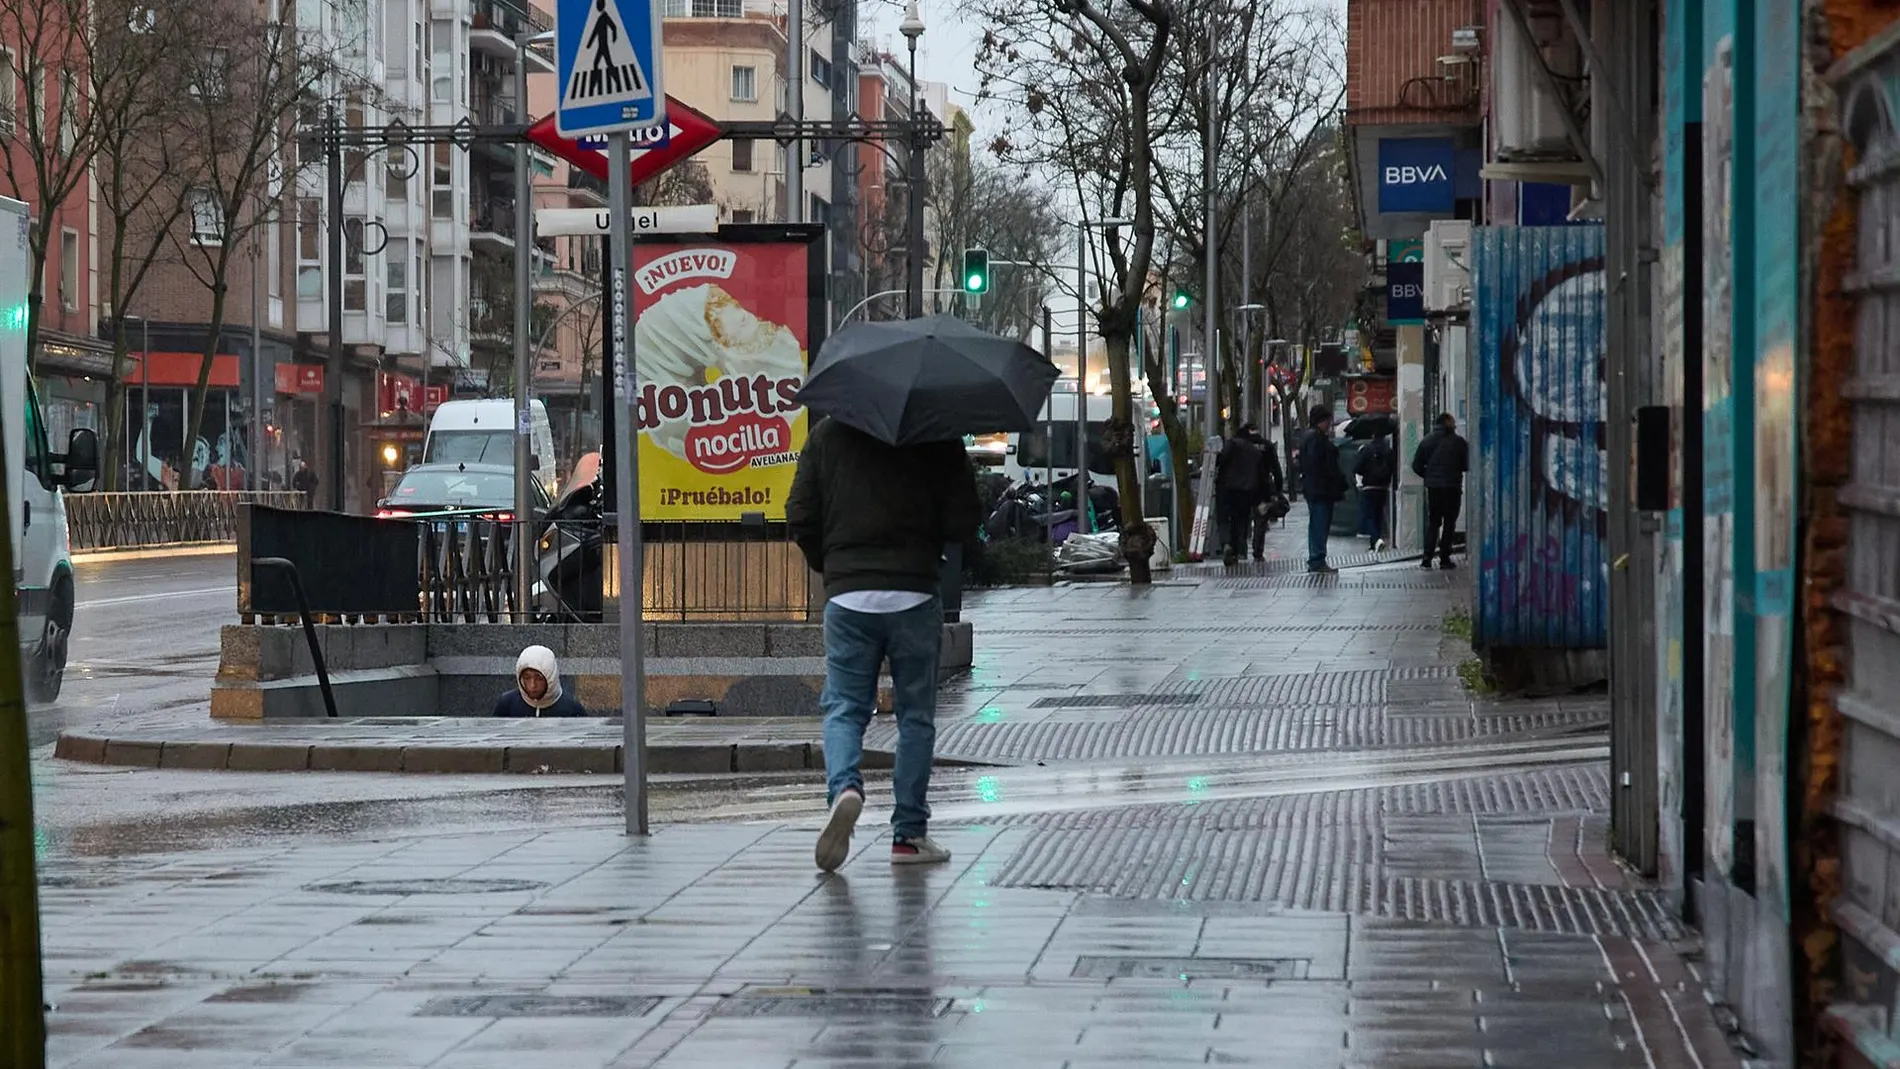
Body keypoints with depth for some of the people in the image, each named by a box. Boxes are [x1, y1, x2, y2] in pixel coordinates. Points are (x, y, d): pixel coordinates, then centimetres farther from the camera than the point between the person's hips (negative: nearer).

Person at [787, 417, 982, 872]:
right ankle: (909, 834, 11)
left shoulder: (826, 436, 3)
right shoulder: (937, 438, -3)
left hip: (846, 595, 1)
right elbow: (964, 524, -5)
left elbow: (800, 518, 2)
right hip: (914, 594, -1)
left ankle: (844, 786, -22)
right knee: (915, 714, 10)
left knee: (843, 707, 8)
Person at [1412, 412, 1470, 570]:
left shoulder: (1427, 440, 2)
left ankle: (1427, 557, 1)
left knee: (1433, 522, 12)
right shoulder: (1458, 442, -7)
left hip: (1433, 487, 3)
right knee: (1449, 523, 6)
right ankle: (1444, 558, 3)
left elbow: (1416, 466, 1)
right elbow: (1466, 465, -1)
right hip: (1452, 487, -3)